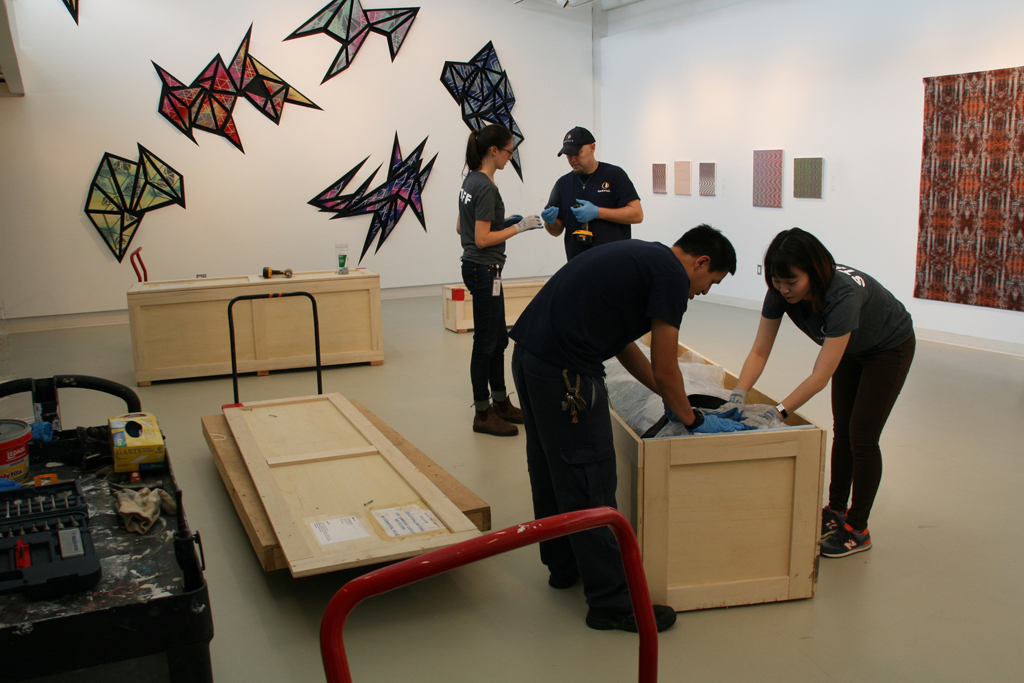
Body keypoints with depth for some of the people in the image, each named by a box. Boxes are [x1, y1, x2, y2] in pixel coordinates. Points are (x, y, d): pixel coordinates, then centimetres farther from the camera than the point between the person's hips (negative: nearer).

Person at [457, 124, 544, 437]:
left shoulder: (471, 180, 10)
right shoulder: (487, 187, -19)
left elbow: (461, 227, 16)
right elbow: (482, 239, -22)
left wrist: (503, 221, 14)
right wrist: (518, 227, -15)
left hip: (474, 267, 10)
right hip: (484, 270, -10)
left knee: (499, 339, 18)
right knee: (485, 343, -1)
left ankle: (501, 403, 29)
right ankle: (483, 415, 9)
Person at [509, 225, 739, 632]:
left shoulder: (643, 258, 22)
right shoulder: (672, 275, -5)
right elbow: (665, 371, -4)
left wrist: (667, 396, 34)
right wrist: (694, 420, 13)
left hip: (528, 354, 10)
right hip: (564, 371, -10)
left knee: (549, 470, 22)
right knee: (589, 482, 0)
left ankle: (563, 565, 39)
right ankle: (611, 602, 12)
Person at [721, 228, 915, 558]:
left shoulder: (843, 294, -44)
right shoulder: (781, 292, -26)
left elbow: (821, 376, -44)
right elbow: (759, 352, -22)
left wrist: (778, 412, -50)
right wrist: (738, 396, -35)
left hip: (890, 348, -6)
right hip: (852, 347, 6)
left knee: (862, 437, -5)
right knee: (842, 430, 13)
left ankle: (857, 529, 8)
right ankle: (836, 509, 29)